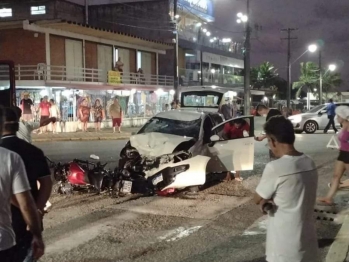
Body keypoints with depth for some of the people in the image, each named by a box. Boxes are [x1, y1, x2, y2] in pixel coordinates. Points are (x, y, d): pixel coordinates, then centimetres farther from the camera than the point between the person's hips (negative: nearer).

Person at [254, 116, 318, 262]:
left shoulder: (275, 168, -22)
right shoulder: (310, 163, 1)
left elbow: (257, 199, -7)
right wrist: (271, 199, -6)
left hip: (285, 247, -7)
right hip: (307, 242, 7)